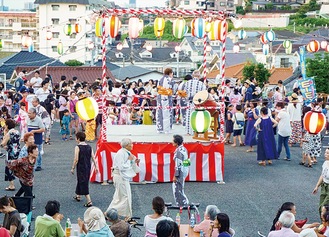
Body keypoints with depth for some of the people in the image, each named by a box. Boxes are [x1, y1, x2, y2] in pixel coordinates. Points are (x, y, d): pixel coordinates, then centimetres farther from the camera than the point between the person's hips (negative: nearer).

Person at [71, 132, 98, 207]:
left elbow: (76, 159, -16)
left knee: (83, 184, -3)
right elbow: (93, 158, 3)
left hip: (81, 167, -6)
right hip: (88, 167, 7)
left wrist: (73, 168, -6)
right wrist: (96, 167, 9)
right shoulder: (89, 147, 3)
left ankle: (89, 201, -11)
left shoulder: (78, 147, -14)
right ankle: (78, 196, 42)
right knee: (80, 181, 25)